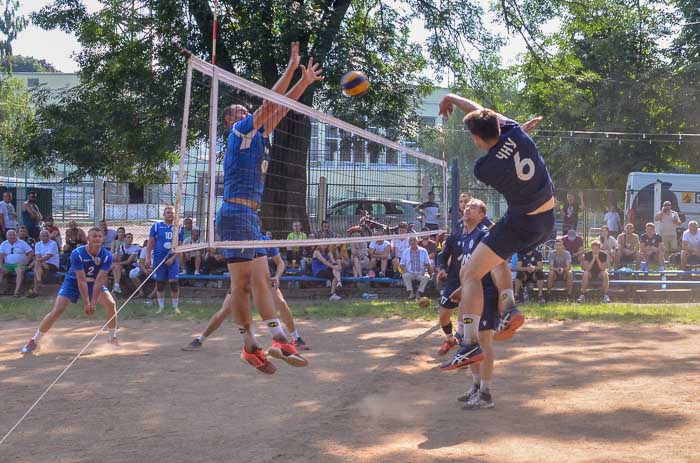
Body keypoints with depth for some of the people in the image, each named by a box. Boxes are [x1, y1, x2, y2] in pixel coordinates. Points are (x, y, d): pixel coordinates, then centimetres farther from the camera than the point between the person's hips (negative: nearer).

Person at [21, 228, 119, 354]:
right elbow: (81, 280, -29)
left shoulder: (107, 256, -21)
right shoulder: (77, 254, -28)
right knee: (57, 310, -15)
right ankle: (34, 341, -2)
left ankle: (112, 338, 5)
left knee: (111, 304, -16)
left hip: (95, 283, 3)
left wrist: (93, 302, -29)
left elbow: (99, 280, -24)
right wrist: (86, 303, -30)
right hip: (73, 282, -3)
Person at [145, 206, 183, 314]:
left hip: (172, 258, 0)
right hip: (159, 258, 0)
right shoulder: (156, 226, 3)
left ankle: (175, 307, 2)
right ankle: (161, 307, 13)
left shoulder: (177, 228, 6)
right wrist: (148, 258, -6)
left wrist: (172, 258, -8)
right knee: (159, 283, 4)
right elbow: (150, 243, 2)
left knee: (173, 282, -7)